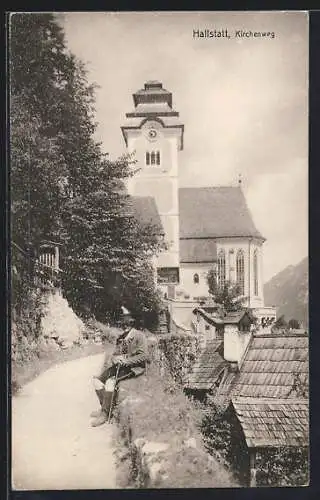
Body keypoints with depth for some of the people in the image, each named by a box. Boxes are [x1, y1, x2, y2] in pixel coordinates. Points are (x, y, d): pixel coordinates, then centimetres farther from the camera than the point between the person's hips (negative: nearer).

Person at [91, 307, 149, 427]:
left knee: (110, 381, -29)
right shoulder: (121, 337, 14)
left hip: (134, 367, -8)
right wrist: (114, 358, -9)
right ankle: (105, 407, 1)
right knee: (97, 379, -4)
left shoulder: (139, 336, -8)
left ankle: (105, 413, -20)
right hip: (121, 366, 8)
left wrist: (125, 360, -21)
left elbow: (143, 356, -14)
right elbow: (116, 354, 17)